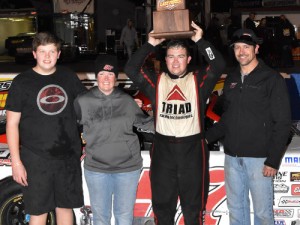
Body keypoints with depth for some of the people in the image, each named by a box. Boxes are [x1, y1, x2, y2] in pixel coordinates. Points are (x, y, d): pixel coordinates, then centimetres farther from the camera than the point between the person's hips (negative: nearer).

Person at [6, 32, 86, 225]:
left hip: (68, 156, 3)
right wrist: (16, 161, -9)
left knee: (65, 207, 14)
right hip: (36, 159, -3)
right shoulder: (22, 82, -4)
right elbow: (12, 123, -4)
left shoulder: (69, 77, 4)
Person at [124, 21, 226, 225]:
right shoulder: (157, 82, 7)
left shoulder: (198, 80, 2)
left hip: (193, 149, -1)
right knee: (162, 204, 12)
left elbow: (218, 65, -13)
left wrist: (200, 41, -16)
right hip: (162, 149, 2)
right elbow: (131, 69, -4)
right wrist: (150, 45, -8)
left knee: (194, 205, 10)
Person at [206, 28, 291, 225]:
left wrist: (273, 160, -14)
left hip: (259, 157, -5)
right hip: (232, 156, 5)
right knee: (235, 208, 13)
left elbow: (282, 123, -9)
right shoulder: (231, 79, 12)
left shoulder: (272, 79, -5)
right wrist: (207, 137, 4)